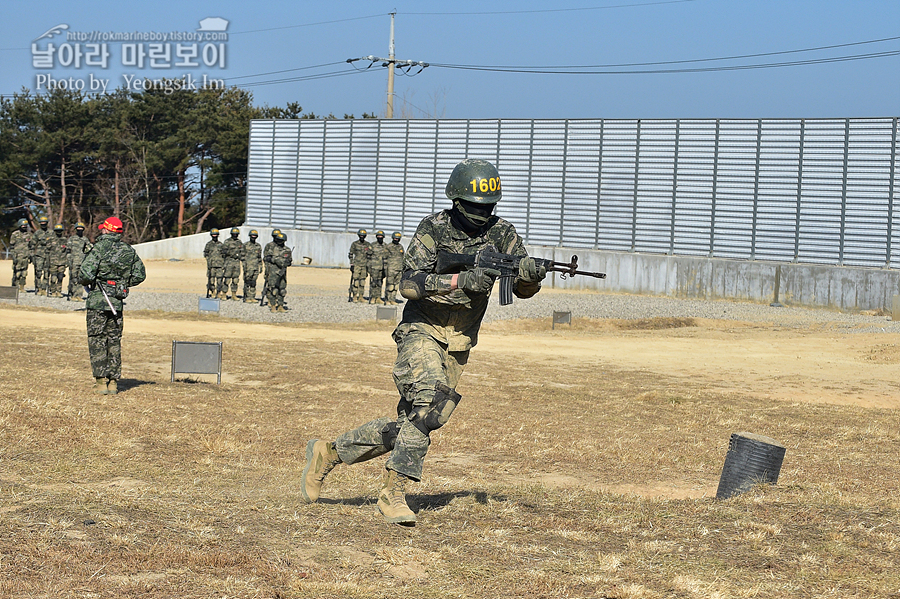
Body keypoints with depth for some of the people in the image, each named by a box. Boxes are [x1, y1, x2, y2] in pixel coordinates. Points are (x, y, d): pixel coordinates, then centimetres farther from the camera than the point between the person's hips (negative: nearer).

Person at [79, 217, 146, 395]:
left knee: (97, 340, 2)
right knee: (114, 341, 12)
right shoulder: (129, 251, 5)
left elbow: (85, 274, -19)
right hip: (118, 302, 5)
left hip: (98, 301, -5)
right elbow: (140, 275, 12)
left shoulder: (100, 247, -12)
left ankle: (101, 381, -3)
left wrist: (86, 282, 2)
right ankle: (113, 382, 11)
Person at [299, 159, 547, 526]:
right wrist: (461, 280, -32)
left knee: (408, 427, 5)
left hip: (458, 344, 5)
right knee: (430, 400, -29)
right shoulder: (434, 228, -10)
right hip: (421, 331, -5)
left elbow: (524, 289, -3)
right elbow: (409, 284, -20)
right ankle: (393, 493, -23)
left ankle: (328, 453, 22)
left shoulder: (501, 233, 0)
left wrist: (530, 273, -27)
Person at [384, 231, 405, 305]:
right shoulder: (388, 247, -2)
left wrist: (402, 269, 17)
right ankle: (387, 300, -3)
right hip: (391, 268, -5)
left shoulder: (401, 247, 15)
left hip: (398, 269, 5)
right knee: (389, 285, -7)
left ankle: (392, 299, 9)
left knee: (396, 284, 4)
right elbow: (385, 259, -3)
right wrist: (385, 269, -8)